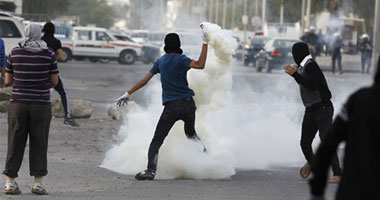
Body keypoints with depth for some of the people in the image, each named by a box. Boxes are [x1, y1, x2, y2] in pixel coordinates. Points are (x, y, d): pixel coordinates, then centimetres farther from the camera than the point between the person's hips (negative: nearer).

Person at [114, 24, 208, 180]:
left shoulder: (160, 61, 9)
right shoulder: (181, 60, -2)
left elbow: (144, 80, 13)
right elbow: (200, 65, -21)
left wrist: (128, 94, 23)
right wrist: (205, 43, -18)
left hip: (171, 106, 0)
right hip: (188, 104, 0)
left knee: (156, 141, -2)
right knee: (191, 133, 27)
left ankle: (151, 170, -17)